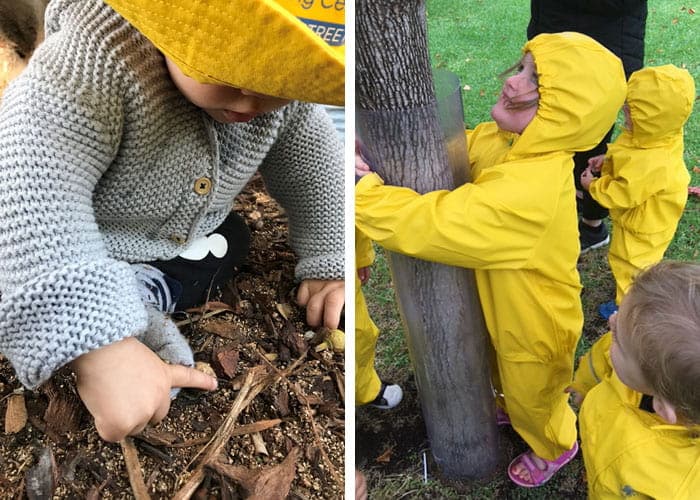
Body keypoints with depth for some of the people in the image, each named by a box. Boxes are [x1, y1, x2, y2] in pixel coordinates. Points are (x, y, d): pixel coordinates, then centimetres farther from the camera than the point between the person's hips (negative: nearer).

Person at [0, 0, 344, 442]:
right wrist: (98, 346, -55)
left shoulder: (289, 93, -21)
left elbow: (315, 169, -4)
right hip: (80, 259, -5)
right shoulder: (99, 56, -40)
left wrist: (330, 267, -9)